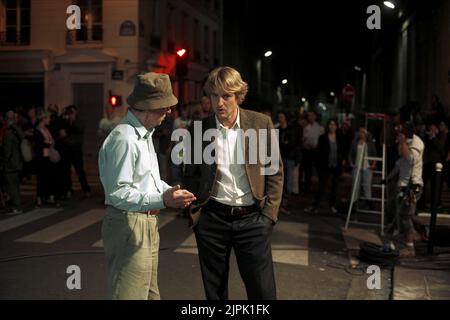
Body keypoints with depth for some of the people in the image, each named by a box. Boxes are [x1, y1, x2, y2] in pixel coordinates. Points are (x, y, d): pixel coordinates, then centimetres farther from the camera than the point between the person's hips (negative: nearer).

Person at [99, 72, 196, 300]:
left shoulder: (145, 134, 14)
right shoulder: (124, 139, -20)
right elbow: (117, 193, -23)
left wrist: (170, 191, 4)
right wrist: (162, 200, -26)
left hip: (148, 224, 10)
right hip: (128, 226, -10)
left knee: (150, 293, 16)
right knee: (131, 294, -4)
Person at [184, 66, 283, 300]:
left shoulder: (261, 123, -1)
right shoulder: (200, 129, 1)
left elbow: (275, 171, 3)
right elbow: (191, 175, 11)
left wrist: (269, 214, -3)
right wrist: (195, 212, 3)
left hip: (252, 219, -1)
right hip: (211, 219, 1)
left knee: (262, 291, 1)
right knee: (214, 291, 12)